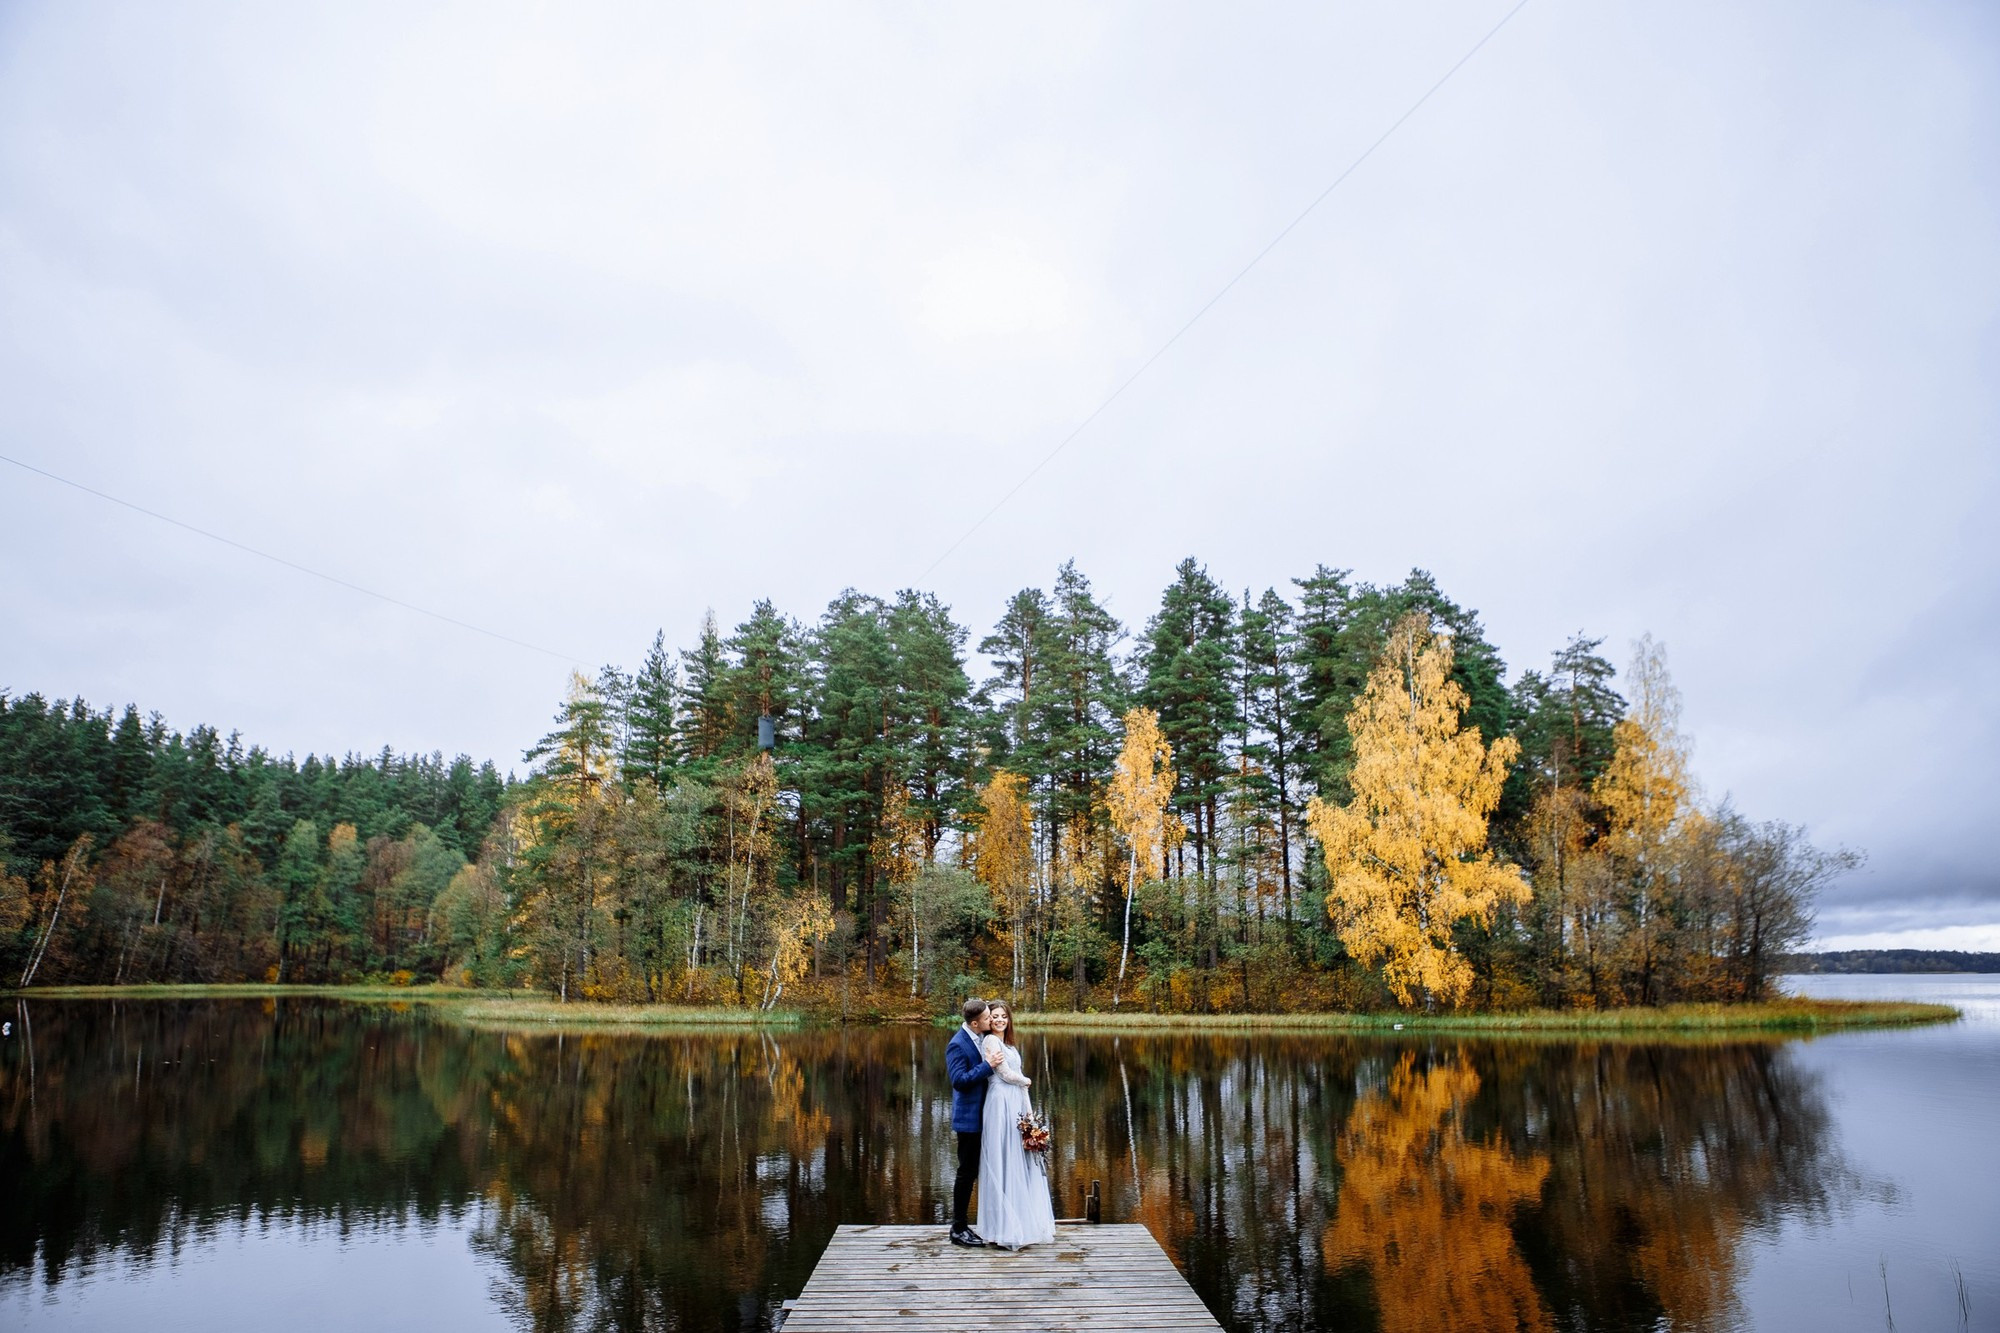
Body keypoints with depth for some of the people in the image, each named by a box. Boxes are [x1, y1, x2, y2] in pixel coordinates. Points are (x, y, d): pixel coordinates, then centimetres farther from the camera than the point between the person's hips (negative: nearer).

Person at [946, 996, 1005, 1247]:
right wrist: (987, 1066, -24)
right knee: (966, 1172, -2)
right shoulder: (958, 1045, -18)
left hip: (981, 1116, 8)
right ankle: (958, 1229, 8)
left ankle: (962, 1224, 24)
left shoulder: (984, 1038, 7)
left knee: (971, 1172, 14)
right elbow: (959, 1080, -23)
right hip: (968, 1117, -8)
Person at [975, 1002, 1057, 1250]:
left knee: (1021, 1164, 9)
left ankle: (1022, 1224, 16)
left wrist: (1029, 1111, 13)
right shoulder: (990, 1041, -7)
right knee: (1004, 1163, -5)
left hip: (1017, 1105, 9)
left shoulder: (1010, 1045, 20)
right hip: (1001, 1105, -9)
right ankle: (1004, 1227, 0)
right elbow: (1006, 1074, -10)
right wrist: (1026, 1080, 9)